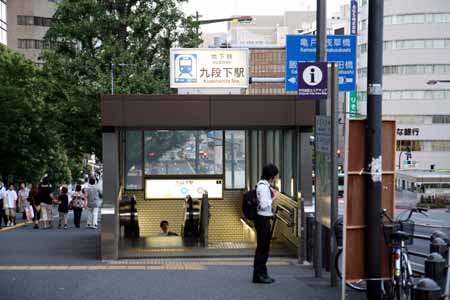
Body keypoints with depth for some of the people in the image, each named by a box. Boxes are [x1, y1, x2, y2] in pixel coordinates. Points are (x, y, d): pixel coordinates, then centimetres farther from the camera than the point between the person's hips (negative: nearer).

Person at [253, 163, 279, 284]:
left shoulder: (265, 186, 12)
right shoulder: (263, 187, -18)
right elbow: (264, 205, -23)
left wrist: (271, 193, 10)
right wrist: (274, 197, -13)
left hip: (264, 219, 10)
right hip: (262, 219, -10)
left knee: (264, 247, 16)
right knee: (262, 247, -4)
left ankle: (262, 274, 25)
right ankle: (259, 275, 3)